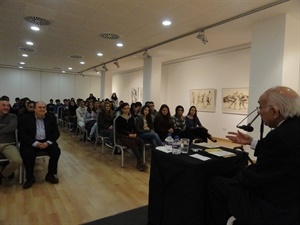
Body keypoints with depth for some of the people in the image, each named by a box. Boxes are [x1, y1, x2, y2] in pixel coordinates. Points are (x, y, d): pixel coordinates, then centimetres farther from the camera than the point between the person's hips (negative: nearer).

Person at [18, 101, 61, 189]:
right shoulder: (26, 118, -3)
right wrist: (35, 143, -20)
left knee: (56, 150, -22)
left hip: (47, 141, 2)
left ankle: (51, 174, -4)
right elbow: (22, 135, -8)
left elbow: (56, 132, 2)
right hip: (31, 142, -1)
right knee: (27, 153, -29)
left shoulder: (51, 117, 2)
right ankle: (30, 178, -8)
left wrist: (48, 142, -16)